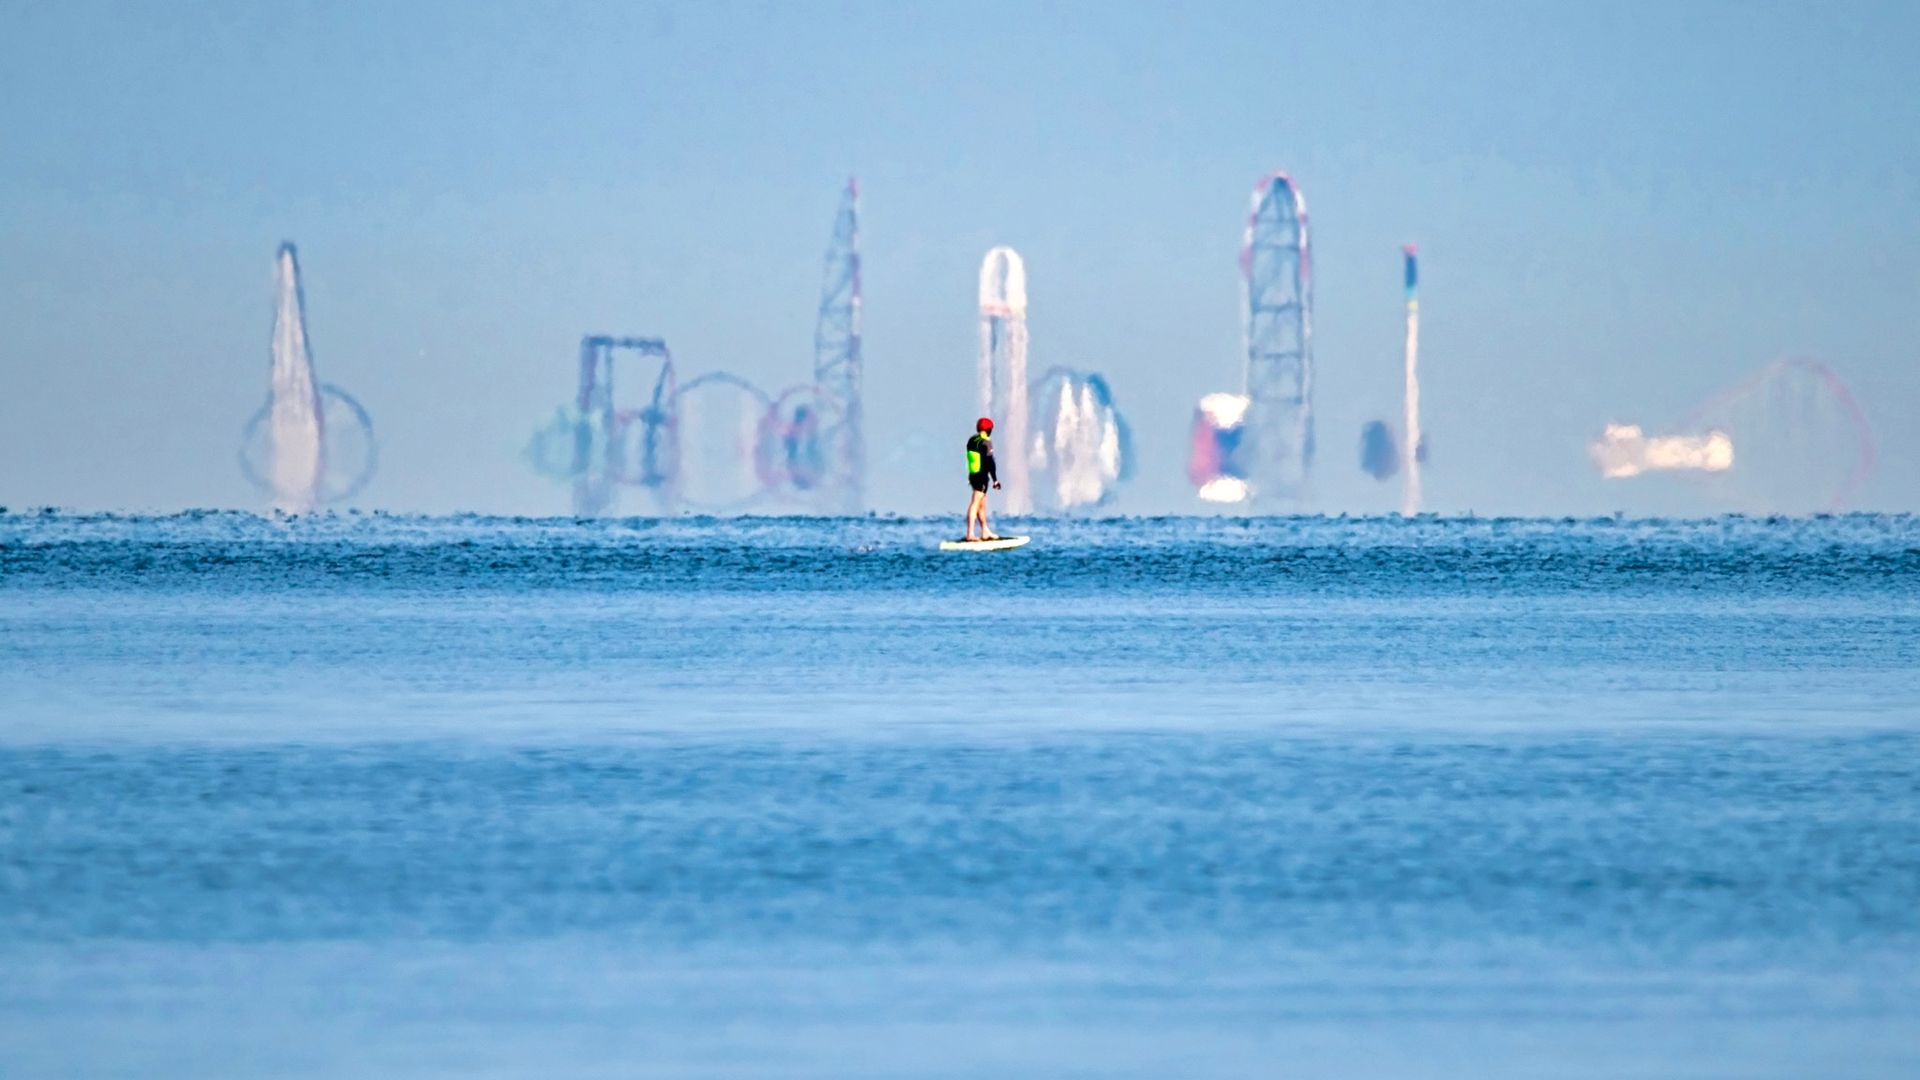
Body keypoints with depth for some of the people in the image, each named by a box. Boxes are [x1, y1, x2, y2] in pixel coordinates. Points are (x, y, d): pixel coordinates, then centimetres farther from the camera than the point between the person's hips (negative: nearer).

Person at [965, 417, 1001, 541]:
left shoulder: (971, 441, 12)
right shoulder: (986, 442, -14)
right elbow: (990, 462, -18)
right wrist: (995, 479, -16)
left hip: (972, 475, 9)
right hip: (982, 476, -9)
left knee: (981, 504, 18)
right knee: (975, 504, -12)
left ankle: (985, 532, 27)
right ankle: (970, 534, -17)